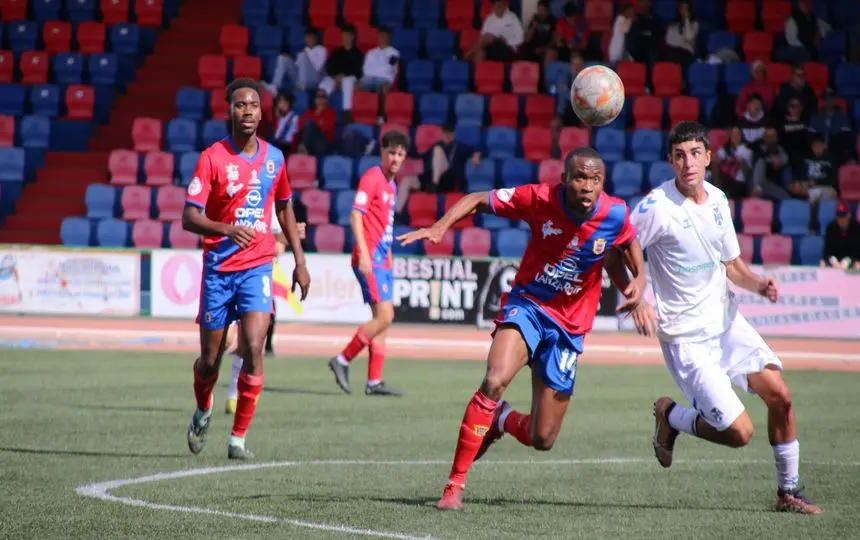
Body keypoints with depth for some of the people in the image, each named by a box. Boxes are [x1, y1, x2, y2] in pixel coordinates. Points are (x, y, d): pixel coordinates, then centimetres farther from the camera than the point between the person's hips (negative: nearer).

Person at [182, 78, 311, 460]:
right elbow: (189, 217, -13)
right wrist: (227, 229, -31)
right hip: (219, 267, -2)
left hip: (258, 266, 2)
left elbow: (284, 209, 20)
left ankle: (238, 438, -6)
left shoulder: (274, 158, 5)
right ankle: (203, 413, 39)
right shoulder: (212, 157, -8)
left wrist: (299, 260, 17)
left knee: (253, 349, -16)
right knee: (210, 360, 6)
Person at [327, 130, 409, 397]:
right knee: (384, 316, -15)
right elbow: (355, 216, -16)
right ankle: (342, 360, -4)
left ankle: (374, 381, 8)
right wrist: (364, 255, -23)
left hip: (382, 260, 9)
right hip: (369, 259, -9)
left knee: (383, 318, 6)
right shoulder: (372, 178, -9)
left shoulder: (391, 184, 17)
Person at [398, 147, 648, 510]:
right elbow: (478, 200, -8)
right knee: (494, 380, -32)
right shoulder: (540, 199, -19)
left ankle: (501, 420, 42)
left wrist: (639, 278, -7)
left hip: (569, 326, 2)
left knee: (542, 439, 3)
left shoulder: (616, 215, -13)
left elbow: (629, 242, 11)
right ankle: (455, 486, -22)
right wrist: (440, 227, -24)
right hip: (527, 304, -2)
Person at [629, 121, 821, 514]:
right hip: (685, 336, -6)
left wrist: (758, 284, -5)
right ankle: (671, 417, 18)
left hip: (726, 321, 6)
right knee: (739, 432, -12)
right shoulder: (657, 206, -15)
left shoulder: (717, 200, 6)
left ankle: (788, 492, 10)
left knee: (780, 395, -8)